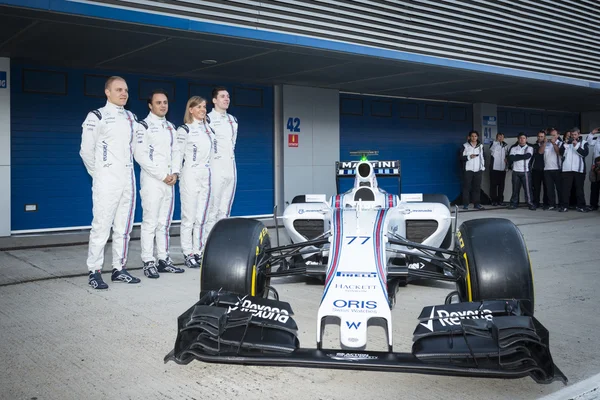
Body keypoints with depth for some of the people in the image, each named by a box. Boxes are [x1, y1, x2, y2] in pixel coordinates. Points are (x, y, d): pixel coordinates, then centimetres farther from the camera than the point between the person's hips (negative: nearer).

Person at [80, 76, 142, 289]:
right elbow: (86, 150, -2)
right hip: (107, 180, -6)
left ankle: (119, 269, 16)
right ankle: (94, 271, 1)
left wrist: (127, 167, 14)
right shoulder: (97, 117, -4)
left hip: (128, 178, 6)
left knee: (123, 227, 8)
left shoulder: (131, 118, 14)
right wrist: (98, 173, 7)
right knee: (101, 226, -6)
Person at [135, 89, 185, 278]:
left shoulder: (170, 127, 16)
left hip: (170, 181, 7)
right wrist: (162, 175, -14)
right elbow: (140, 155, -14)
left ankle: (163, 259, 16)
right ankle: (148, 263, -2)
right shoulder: (144, 126, -6)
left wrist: (175, 173, -1)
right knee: (150, 222, -7)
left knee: (164, 222, 10)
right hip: (152, 180, -7)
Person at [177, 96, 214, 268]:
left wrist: (209, 169, 14)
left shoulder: (208, 128, 14)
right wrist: (180, 173, -2)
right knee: (189, 218, -2)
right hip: (190, 176, -6)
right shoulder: (184, 130, -5)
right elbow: (178, 155, -4)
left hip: (206, 176, 6)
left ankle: (199, 252, 14)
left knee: (202, 218, 8)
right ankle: (188, 254, 4)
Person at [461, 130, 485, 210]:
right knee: (466, 187, -5)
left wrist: (483, 166, 12)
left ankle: (476, 203, 9)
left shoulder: (480, 146, 12)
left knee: (477, 187, 3)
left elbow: (482, 157, 18)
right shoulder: (465, 146, 1)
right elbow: (461, 157, -3)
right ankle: (465, 204, -2)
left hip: (478, 170, 3)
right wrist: (469, 157, -17)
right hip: (468, 169, -3)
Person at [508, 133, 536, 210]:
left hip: (525, 172, -2)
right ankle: (514, 203, 10)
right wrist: (522, 157, -8)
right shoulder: (514, 148, 10)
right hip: (515, 172, 2)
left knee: (527, 188, -4)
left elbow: (527, 156, -15)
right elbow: (510, 159, -5)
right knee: (515, 189, 5)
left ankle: (530, 203, 0)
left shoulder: (529, 148, 5)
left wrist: (516, 156, -7)